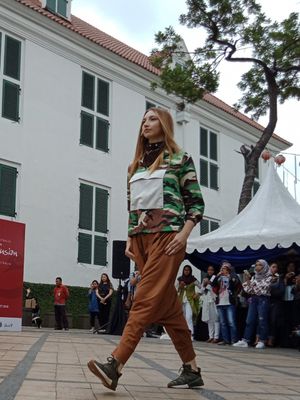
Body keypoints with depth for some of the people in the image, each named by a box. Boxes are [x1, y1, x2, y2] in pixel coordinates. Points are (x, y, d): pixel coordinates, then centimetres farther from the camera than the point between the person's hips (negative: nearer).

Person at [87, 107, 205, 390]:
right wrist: (129, 239, 9)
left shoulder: (180, 159, 4)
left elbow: (196, 203, 0)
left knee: (146, 300, -14)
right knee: (168, 305, 5)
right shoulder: (135, 165, 19)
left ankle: (115, 365, -24)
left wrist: (184, 234, -13)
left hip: (167, 236, -6)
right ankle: (192, 370, 11)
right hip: (140, 238, 6)